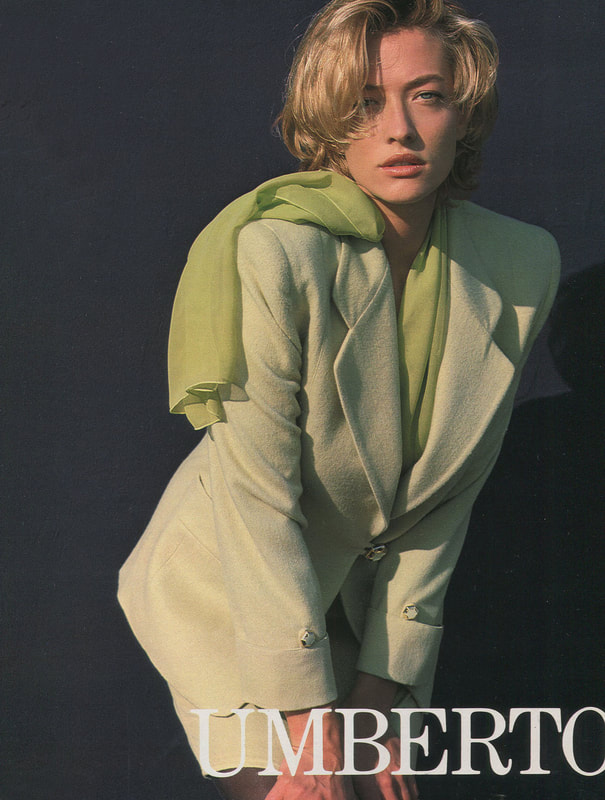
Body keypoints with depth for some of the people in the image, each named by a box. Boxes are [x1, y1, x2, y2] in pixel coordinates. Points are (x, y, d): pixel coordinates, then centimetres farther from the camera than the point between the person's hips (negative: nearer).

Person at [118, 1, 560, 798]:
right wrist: (311, 735, -21)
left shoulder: (521, 267, -12)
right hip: (230, 592, -4)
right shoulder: (272, 256, -26)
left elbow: (445, 498, -6)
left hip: (358, 595, 4)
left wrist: (386, 686, -5)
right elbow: (259, 502, -24)